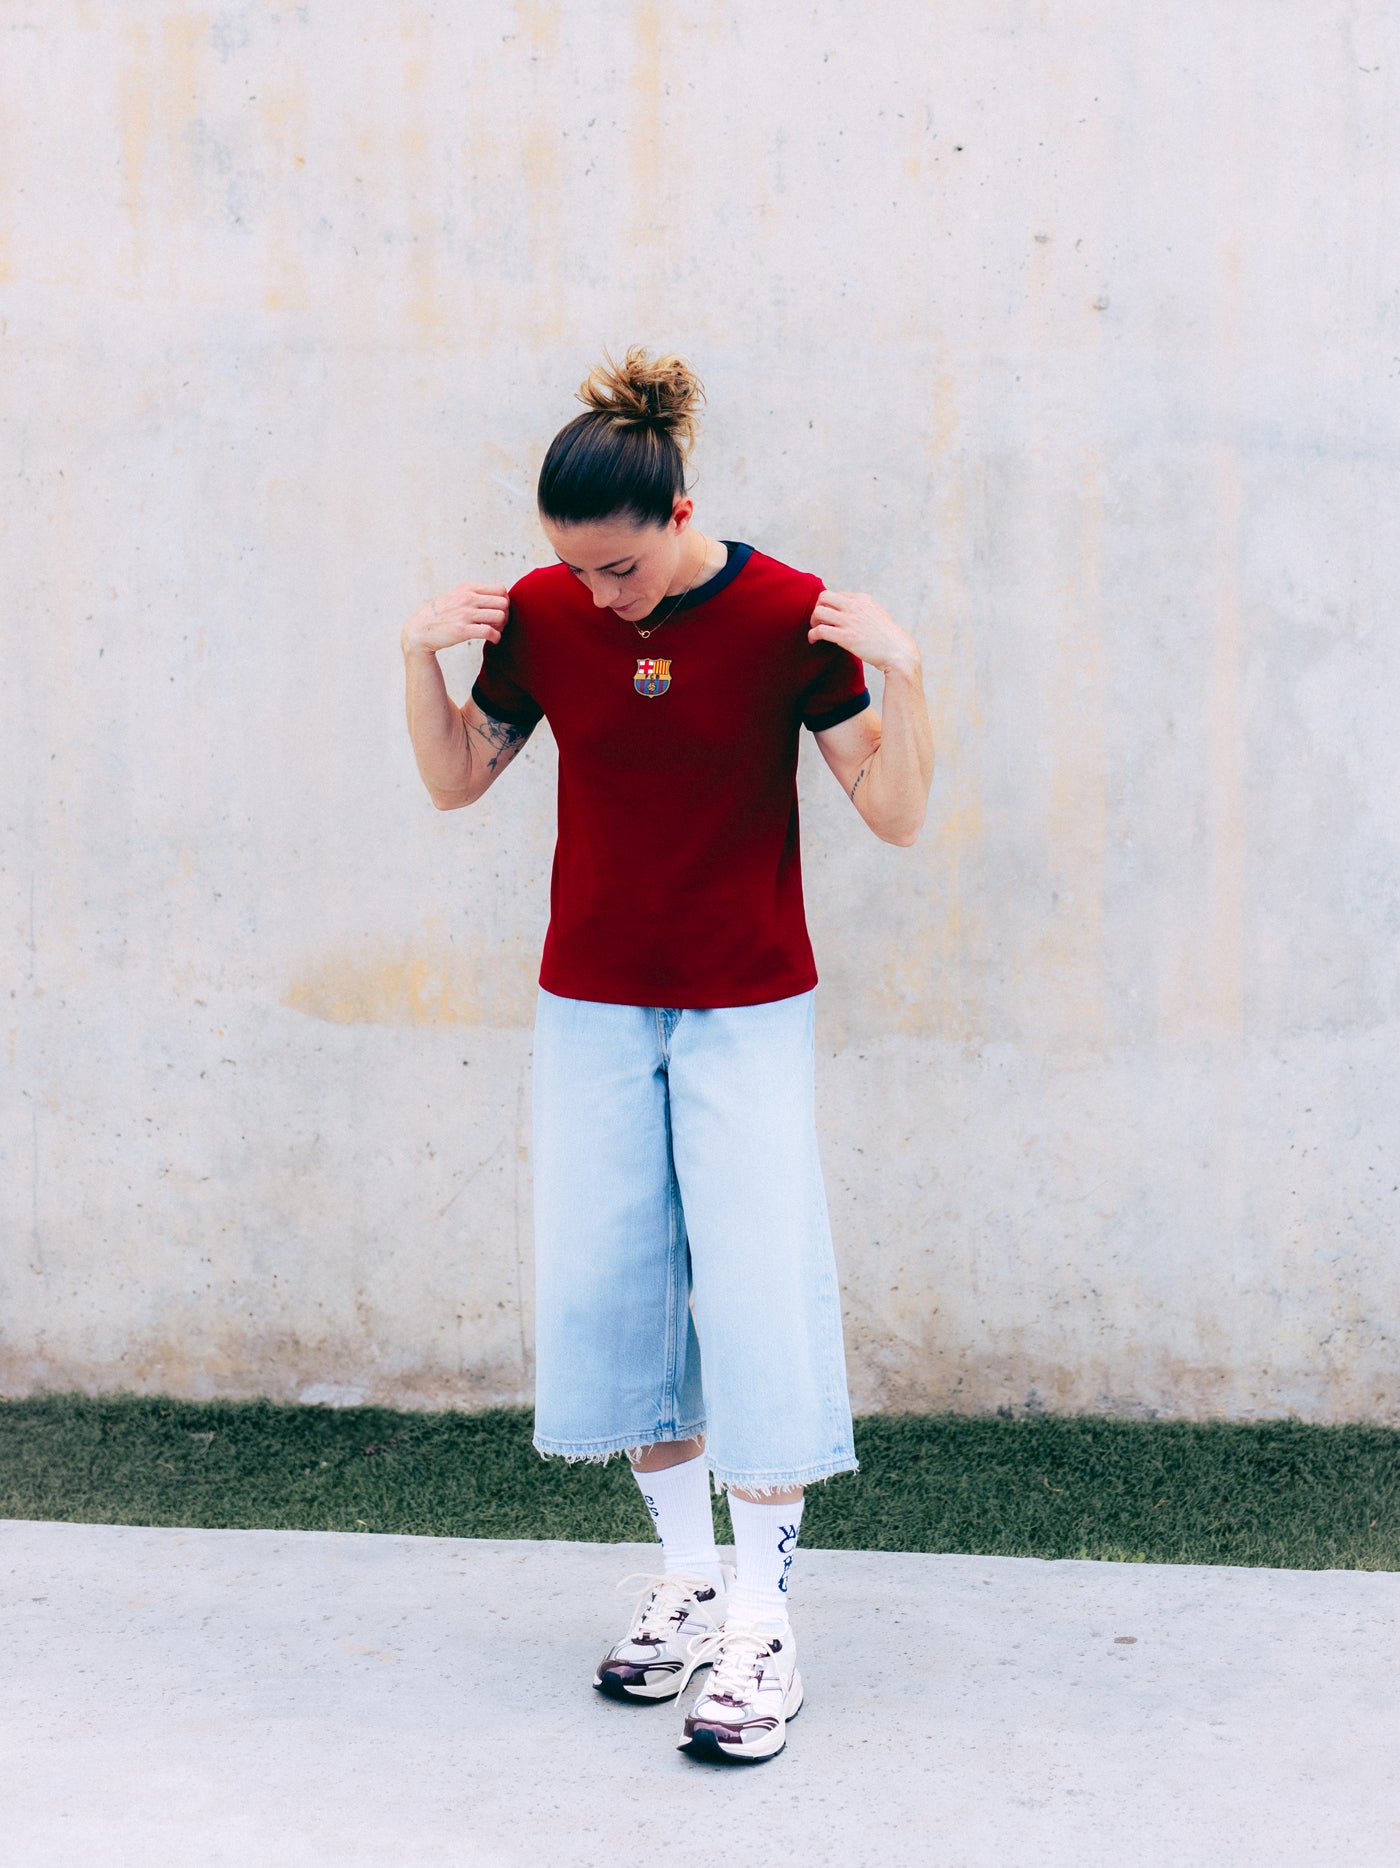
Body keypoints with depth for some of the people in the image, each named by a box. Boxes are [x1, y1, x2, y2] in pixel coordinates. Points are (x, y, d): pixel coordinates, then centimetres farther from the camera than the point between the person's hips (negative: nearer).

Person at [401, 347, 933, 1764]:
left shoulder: (786, 615, -12)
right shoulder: (542, 613, -3)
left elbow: (897, 817, -11)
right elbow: (455, 782, 8)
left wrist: (898, 671, -26)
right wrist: (420, 659, -7)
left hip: (745, 1008, -3)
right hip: (592, 1005, 3)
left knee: (757, 1296, -6)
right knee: (606, 1289, 5)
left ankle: (761, 1623, 4)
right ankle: (685, 1575, 22)